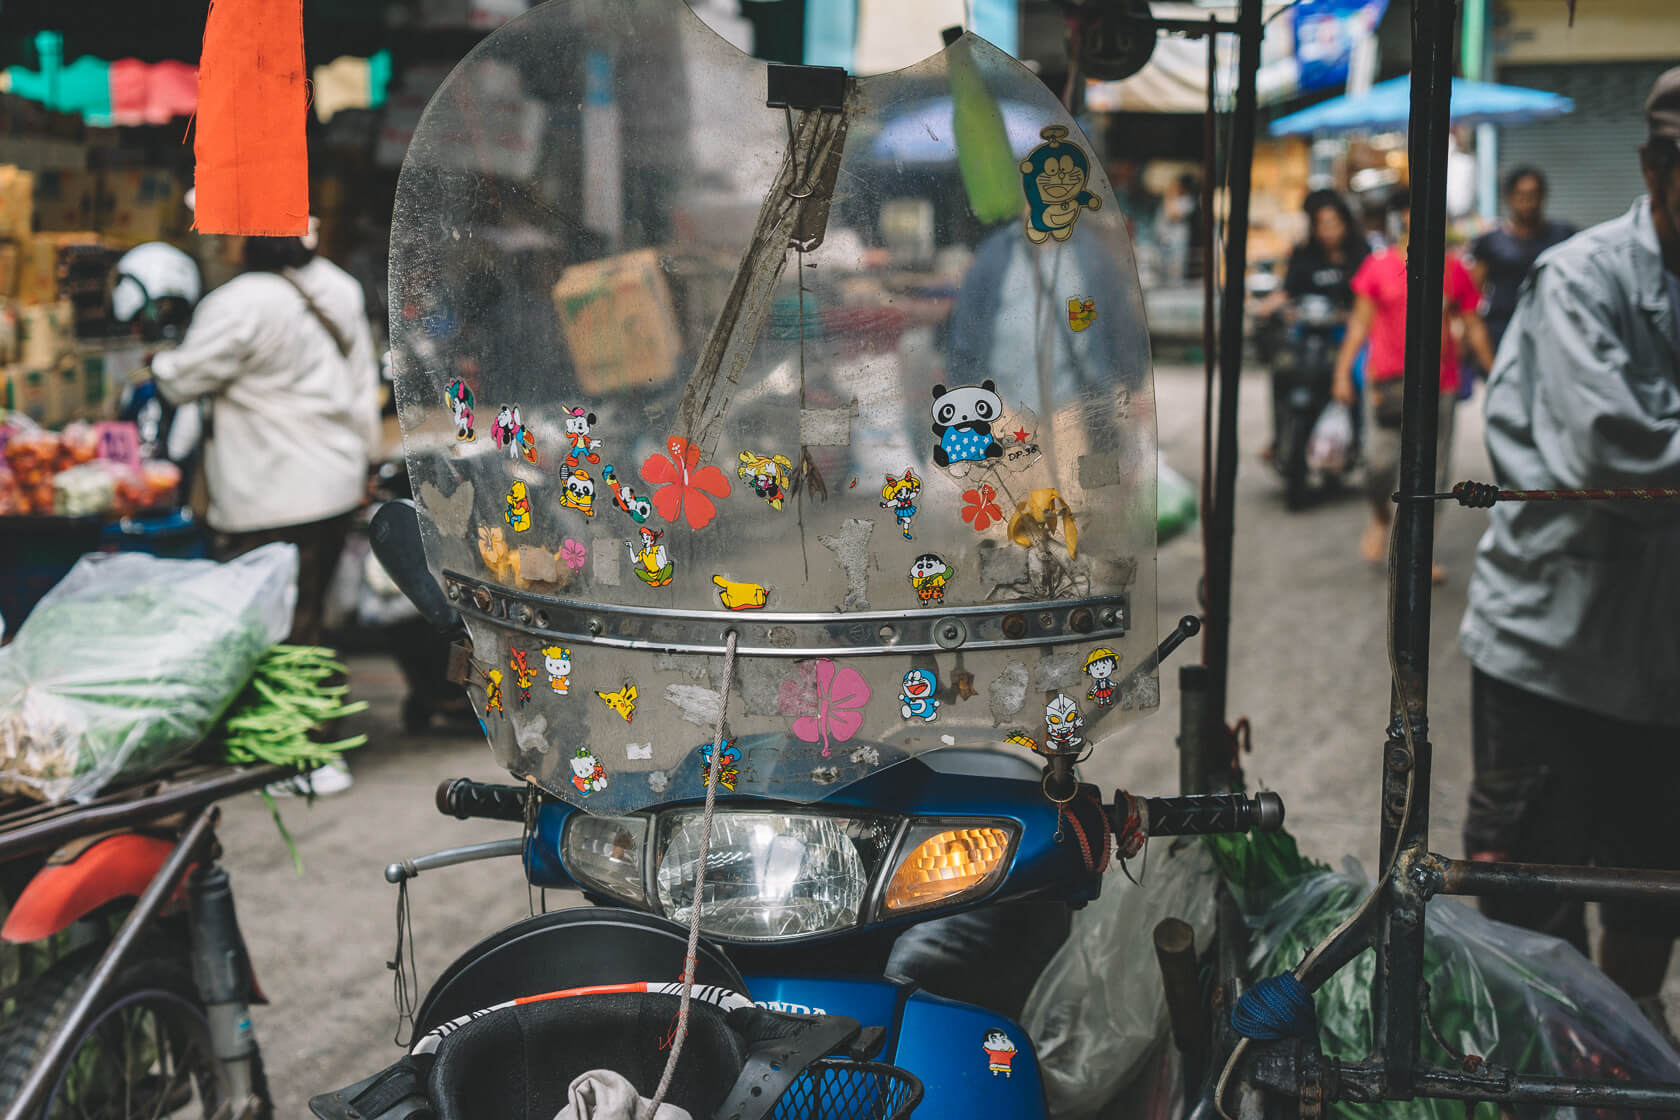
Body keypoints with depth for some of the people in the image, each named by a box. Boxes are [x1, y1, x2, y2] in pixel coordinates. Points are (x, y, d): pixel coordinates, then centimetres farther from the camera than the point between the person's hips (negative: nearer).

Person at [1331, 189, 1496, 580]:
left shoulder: (1453, 270, 7)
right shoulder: (1379, 266, 2)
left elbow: (1473, 327, 12)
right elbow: (1360, 320, 3)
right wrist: (1342, 371, -4)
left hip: (1440, 383, 2)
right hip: (1387, 380, -2)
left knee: (1430, 472, 4)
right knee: (1380, 462, -9)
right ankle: (1380, 518, 23)